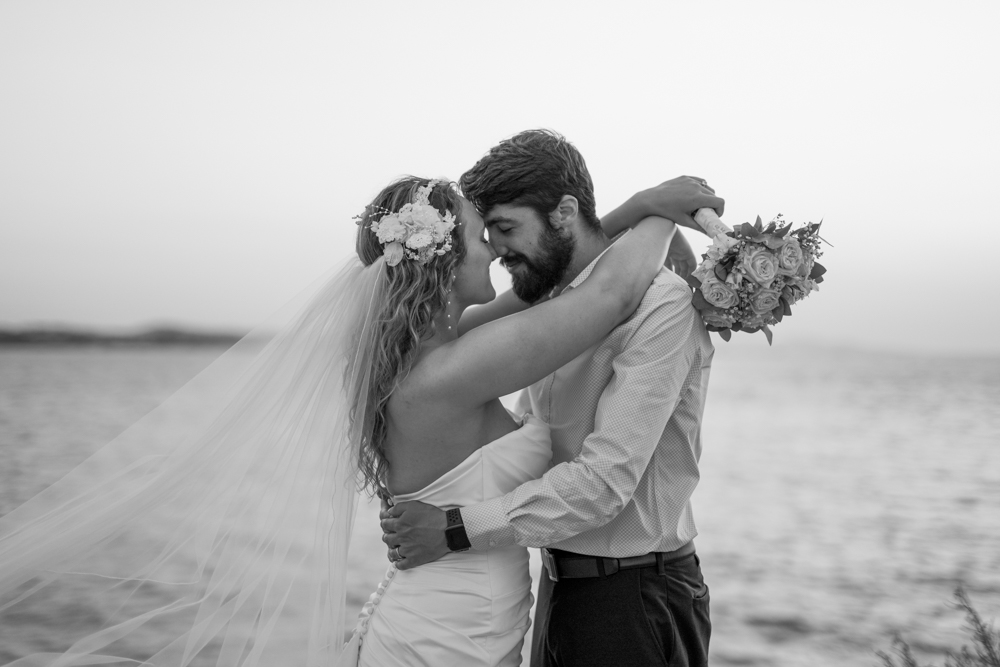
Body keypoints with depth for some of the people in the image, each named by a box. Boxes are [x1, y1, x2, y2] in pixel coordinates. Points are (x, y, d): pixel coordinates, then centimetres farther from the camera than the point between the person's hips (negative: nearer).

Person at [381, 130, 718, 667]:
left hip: (633, 596, -7)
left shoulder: (660, 304, -19)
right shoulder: (548, 307, 9)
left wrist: (459, 528, -26)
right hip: (558, 581, 7)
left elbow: (606, 478, -26)